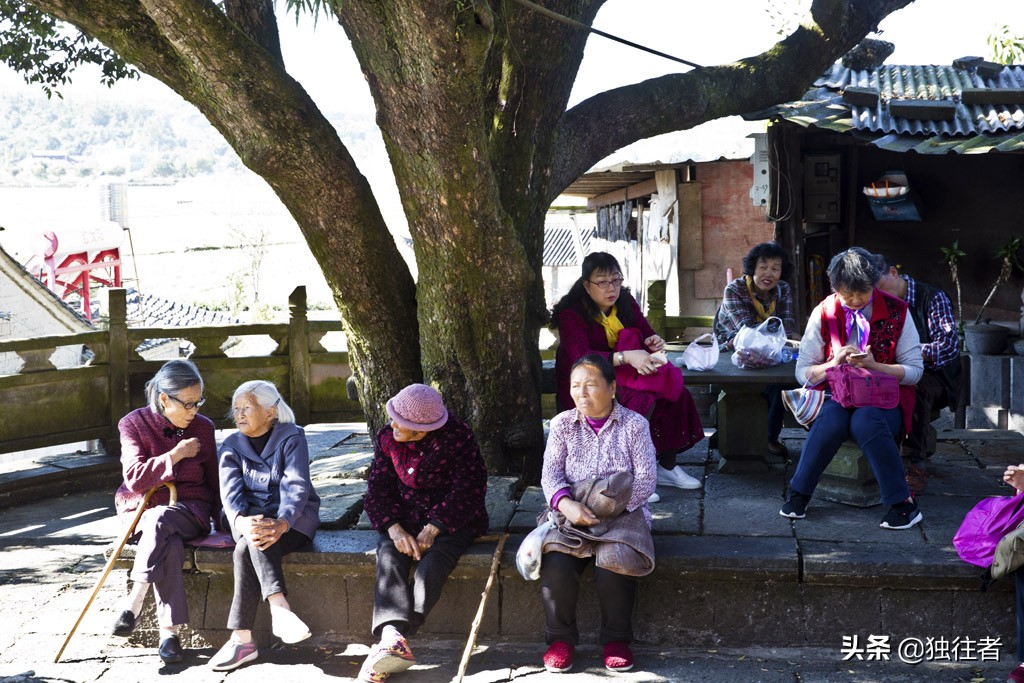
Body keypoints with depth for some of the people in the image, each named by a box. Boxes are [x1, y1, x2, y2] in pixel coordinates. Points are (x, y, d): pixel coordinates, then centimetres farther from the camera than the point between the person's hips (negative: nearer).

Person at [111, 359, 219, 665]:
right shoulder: (134, 424, -1)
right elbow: (134, 478, -12)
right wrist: (176, 455, -15)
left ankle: (134, 601, -32)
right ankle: (169, 631, -34)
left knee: (160, 519, -37)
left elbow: (213, 480, 15)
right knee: (170, 546, -36)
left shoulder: (203, 427, 6)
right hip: (143, 511, -1)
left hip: (189, 511, 1)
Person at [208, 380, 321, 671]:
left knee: (246, 551, -32)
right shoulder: (231, 446, 8)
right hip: (251, 515, 3)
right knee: (253, 539, -34)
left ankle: (241, 639, -34)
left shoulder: (292, 437, -3)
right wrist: (241, 520, -31)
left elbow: (296, 485, -17)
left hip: (292, 516, -3)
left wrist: (282, 523, -37)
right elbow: (230, 489, -8)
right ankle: (280, 608, -43)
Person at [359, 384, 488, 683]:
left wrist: (432, 529, -25)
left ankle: (390, 641, -40)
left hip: (451, 519, -3)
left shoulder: (457, 437, -11)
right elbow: (378, 490, -1)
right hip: (405, 518, 3)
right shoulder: (386, 439, 2)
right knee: (389, 560, -28)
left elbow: (469, 488, -16)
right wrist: (394, 528, -20)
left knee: (431, 565, -32)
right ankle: (393, 636, -46)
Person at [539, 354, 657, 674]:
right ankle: (561, 636, -3)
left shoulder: (634, 424, 0)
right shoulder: (562, 424, 6)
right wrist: (566, 504, -23)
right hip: (572, 514, 2)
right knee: (556, 566, -27)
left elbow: (646, 478, -5)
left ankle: (616, 638, -4)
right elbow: (550, 473, -2)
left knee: (614, 567, -30)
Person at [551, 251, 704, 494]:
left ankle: (667, 467, -1)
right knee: (644, 402, -31)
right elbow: (580, 359, -31)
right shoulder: (571, 313, -17)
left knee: (675, 393, -15)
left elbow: (645, 331, 11)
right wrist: (627, 357, -43)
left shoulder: (625, 301, 4)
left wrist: (653, 340, -16)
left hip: (622, 374, 7)